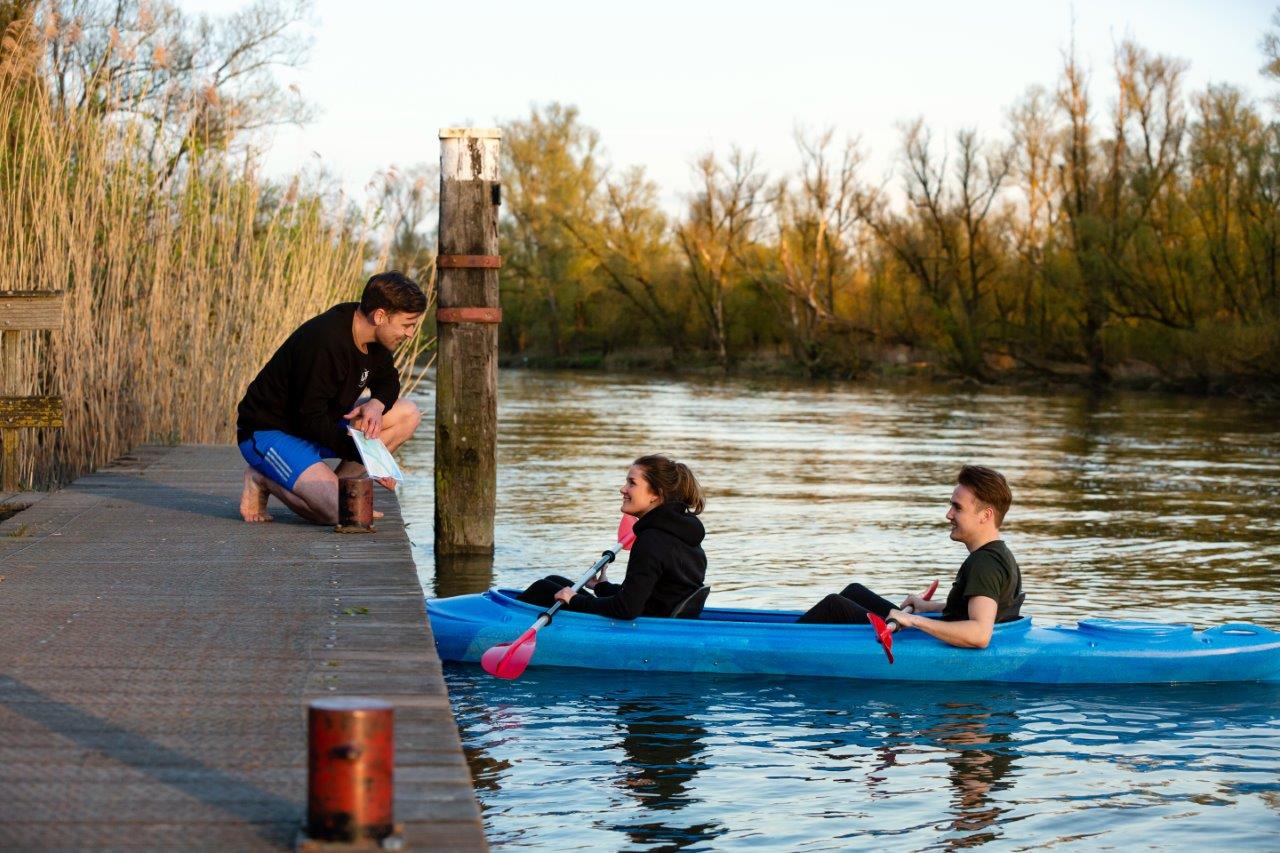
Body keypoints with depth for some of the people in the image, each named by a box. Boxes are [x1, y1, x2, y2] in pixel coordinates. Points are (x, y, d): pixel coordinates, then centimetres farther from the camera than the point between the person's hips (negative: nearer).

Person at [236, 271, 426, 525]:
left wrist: (377, 404, -8)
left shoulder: (372, 335, -2)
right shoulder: (325, 342, -30)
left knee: (408, 414, -3)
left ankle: (337, 485, -2)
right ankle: (263, 480, -3)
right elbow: (311, 420, -27)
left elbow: (387, 380, 17)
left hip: (318, 424, 9)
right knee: (338, 512, -28)